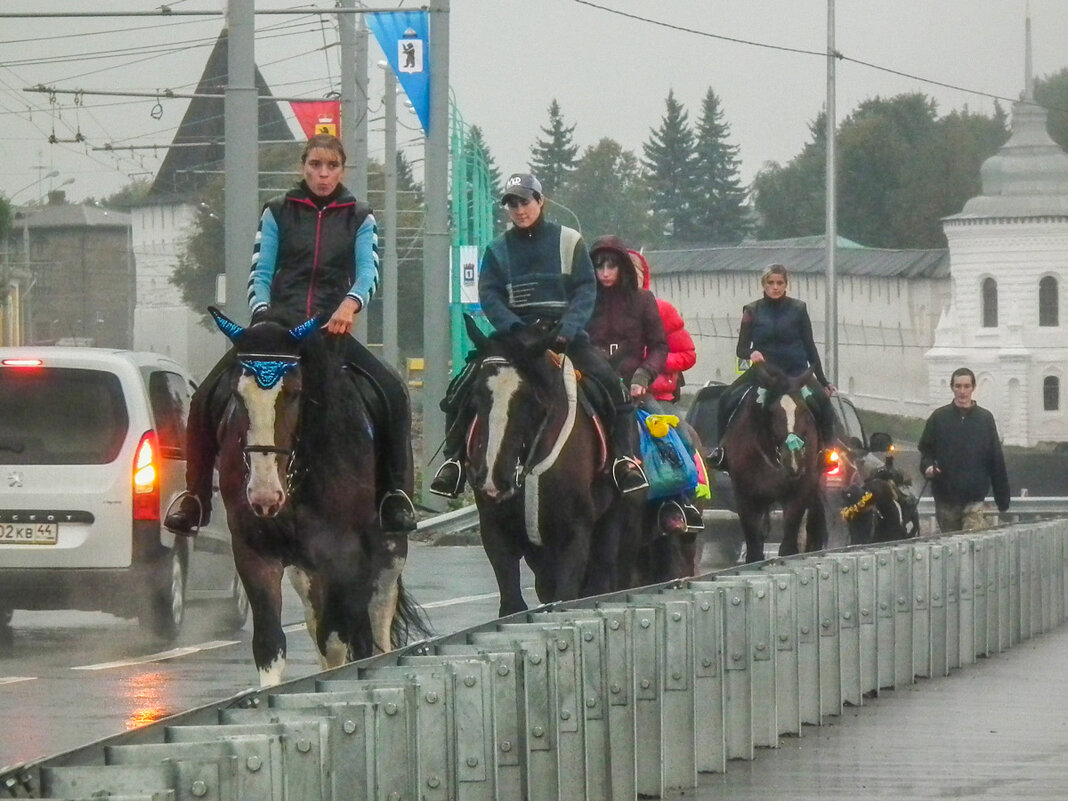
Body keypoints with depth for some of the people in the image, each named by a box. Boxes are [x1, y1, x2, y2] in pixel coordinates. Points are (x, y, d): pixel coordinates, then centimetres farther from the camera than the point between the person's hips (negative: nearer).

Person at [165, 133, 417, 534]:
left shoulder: (359, 218, 7)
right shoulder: (278, 213, 7)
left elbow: (369, 271, -6)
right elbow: (260, 273, 3)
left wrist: (350, 304, -28)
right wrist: (261, 315, -17)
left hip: (333, 329, 0)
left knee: (393, 392, -22)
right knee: (206, 397, -15)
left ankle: (396, 495, -13)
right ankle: (195, 497, -5)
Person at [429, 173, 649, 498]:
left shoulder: (568, 241, 5)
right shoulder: (498, 250, 9)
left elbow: (586, 290, -1)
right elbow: (489, 296, -1)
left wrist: (565, 331, -18)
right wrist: (516, 330, -20)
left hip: (564, 333, -1)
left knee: (612, 383, -24)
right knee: (462, 388, -18)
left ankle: (625, 458, -17)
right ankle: (454, 460, -9)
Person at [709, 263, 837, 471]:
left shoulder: (798, 309, 5)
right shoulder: (752, 311, 5)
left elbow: (810, 347, 8)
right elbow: (741, 348, 4)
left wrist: (823, 381, 6)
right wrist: (751, 353, -21)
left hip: (796, 371, -1)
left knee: (821, 399, -29)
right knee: (727, 400, -20)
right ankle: (722, 448, -7)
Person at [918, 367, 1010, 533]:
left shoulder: (985, 419, 5)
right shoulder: (939, 417, 6)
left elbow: (996, 460, 6)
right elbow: (925, 450, 11)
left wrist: (1003, 500, 4)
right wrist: (928, 466, -13)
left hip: (974, 499, -1)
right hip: (946, 499, 1)